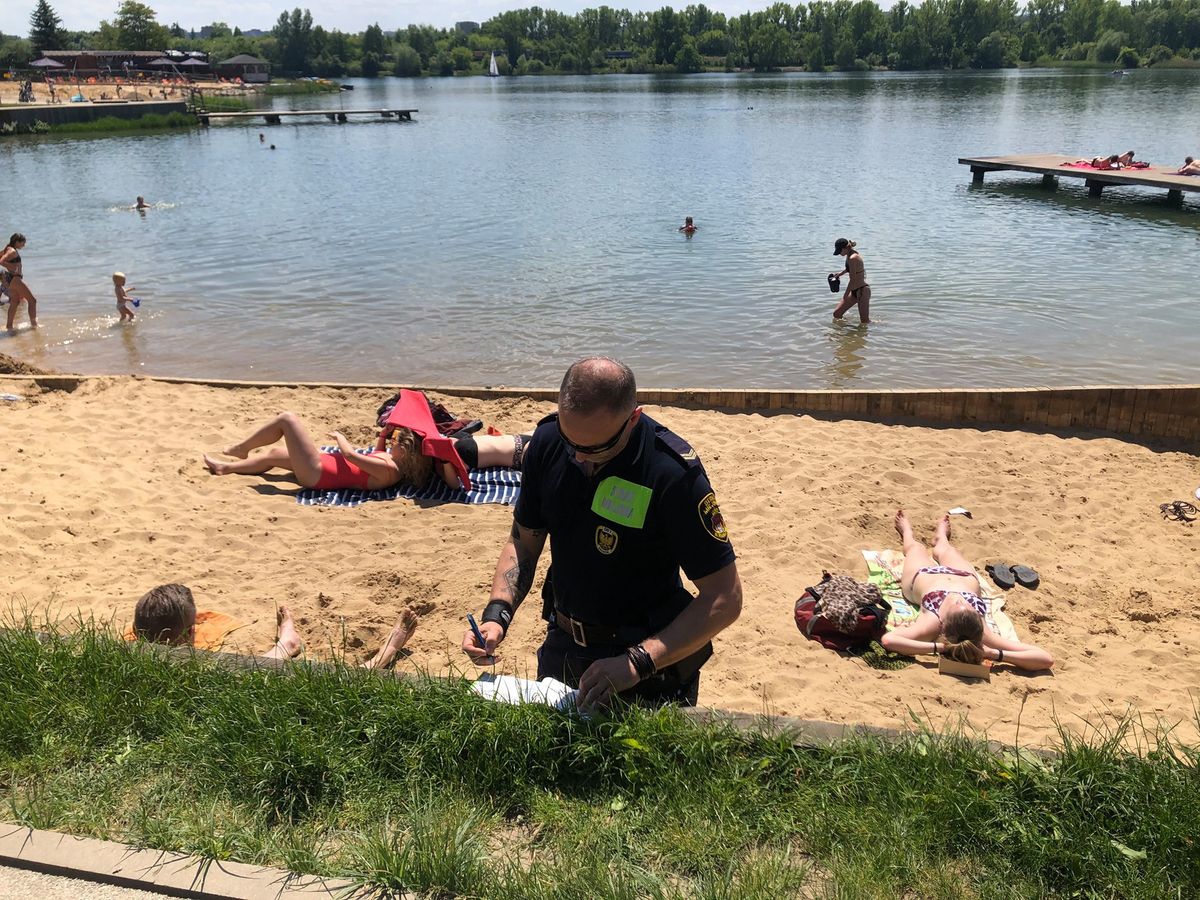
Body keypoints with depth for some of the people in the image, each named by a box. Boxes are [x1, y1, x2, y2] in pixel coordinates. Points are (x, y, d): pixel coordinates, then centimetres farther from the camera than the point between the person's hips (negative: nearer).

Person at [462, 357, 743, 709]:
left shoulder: (673, 474, -27)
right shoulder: (547, 442, -11)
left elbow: (725, 598, -24)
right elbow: (523, 543, 1)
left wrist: (637, 663, -30)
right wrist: (496, 615, -15)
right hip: (561, 647, 5)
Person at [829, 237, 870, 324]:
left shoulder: (852, 258, -24)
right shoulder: (853, 254, 5)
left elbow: (853, 280, -22)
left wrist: (846, 295, -14)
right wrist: (841, 273, 22)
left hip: (862, 291, -10)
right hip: (855, 291, 10)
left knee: (864, 322, -3)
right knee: (836, 314, 11)